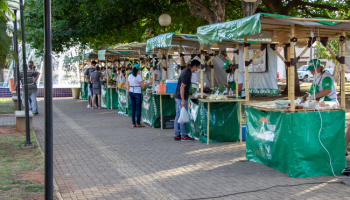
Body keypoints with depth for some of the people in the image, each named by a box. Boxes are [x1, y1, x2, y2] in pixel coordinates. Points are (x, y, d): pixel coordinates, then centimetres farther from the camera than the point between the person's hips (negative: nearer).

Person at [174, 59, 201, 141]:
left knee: (178, 116, 11)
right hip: (181, 97, -10)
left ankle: (176, 135, 14)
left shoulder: (186, 72, 14)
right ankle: (184, 136, 1)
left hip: (178, 97, 10)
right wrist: (183, 100, -23)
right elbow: (182, 87, -22)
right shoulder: (187, 74, -17)